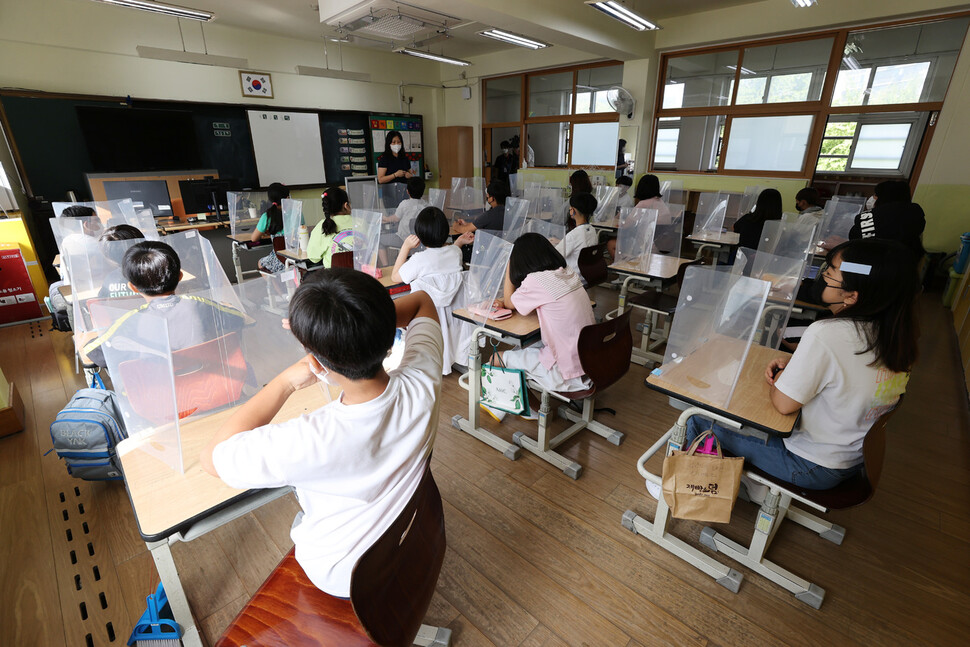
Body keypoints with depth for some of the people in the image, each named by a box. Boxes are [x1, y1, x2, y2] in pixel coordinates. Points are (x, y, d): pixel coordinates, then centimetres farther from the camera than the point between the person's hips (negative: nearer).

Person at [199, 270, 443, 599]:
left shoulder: (310, 441, -43)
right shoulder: (423, 384, -31)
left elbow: (212, 457, -22)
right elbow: (421, 300, -12)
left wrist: (287, 381, -25)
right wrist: (364, 324, -20)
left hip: (342, 578, -3)